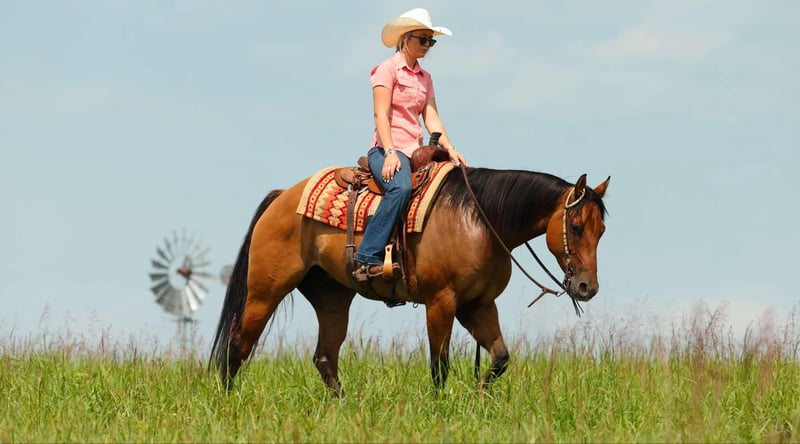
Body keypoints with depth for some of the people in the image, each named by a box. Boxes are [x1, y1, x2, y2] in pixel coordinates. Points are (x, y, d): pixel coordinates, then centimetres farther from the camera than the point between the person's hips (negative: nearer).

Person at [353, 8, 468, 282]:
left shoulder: (424, 78, 21)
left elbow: (431, 118, 13)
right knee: (401, 188, -38)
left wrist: (450, 149, -4)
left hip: (415, 151, 8)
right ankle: (368, 257, -41)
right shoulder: (388, 69, 0)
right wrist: (390, 153, -21)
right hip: (387, 148, -8)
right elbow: (381, 115, -9)